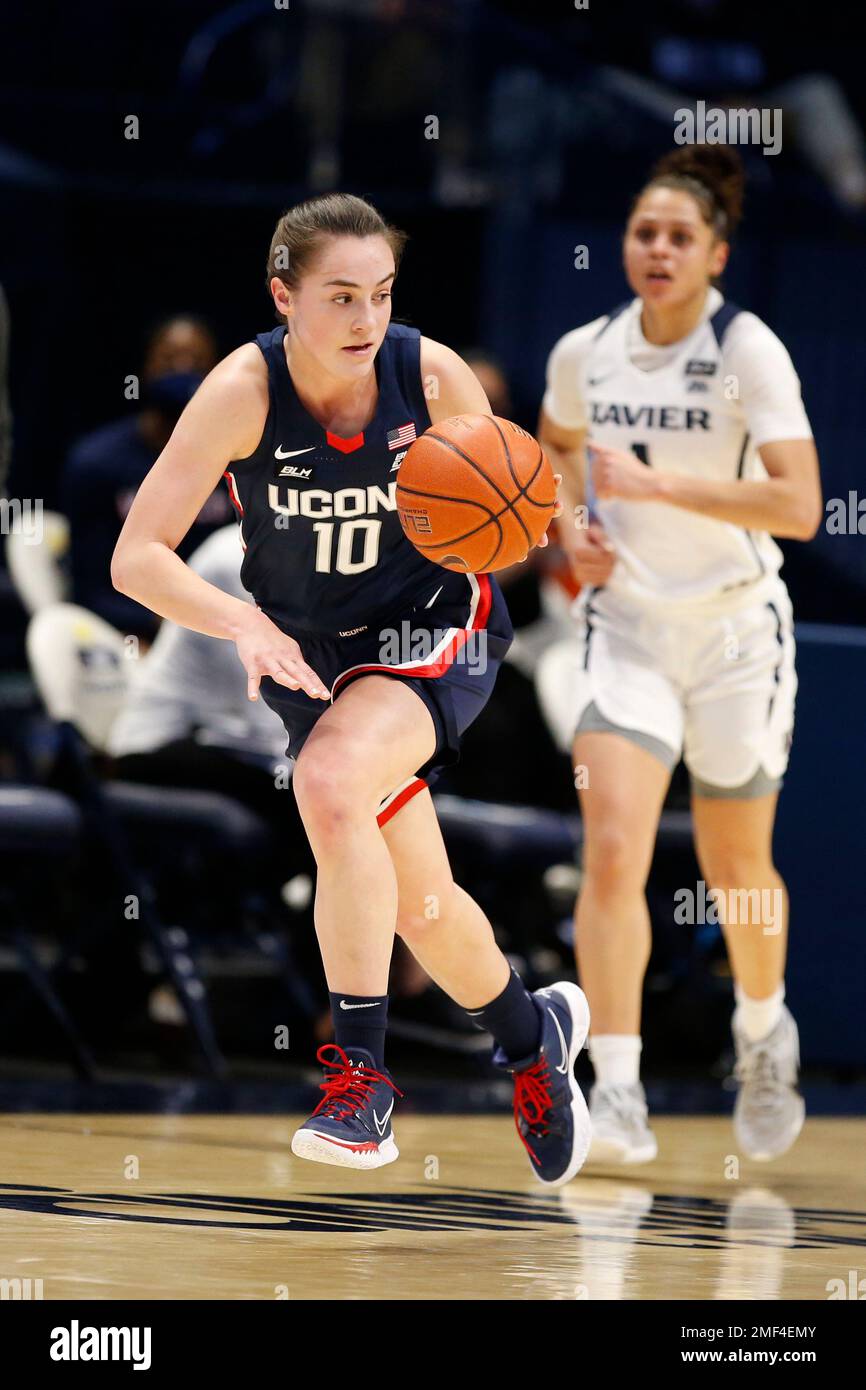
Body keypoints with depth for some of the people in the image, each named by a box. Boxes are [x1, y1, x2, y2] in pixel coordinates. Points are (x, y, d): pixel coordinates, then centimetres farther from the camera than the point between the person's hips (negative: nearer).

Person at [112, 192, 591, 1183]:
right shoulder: (244, 392, -22)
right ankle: (532, 1034, 44)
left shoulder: (433, 376, -20)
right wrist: (243, 624, -41)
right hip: (312, 652, 3)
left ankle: (359, 1065, -24)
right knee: (421, 905, 12)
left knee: (331, 780, -33)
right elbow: (136, 557, -24)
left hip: (435, 630, -3)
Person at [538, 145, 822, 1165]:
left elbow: (799, 509, -24)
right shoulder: (583, 354, -2)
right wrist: (574, 528, 3)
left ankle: (763, 1026, 43)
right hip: (625, 626, 2)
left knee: (734, 870, 12)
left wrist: (659, 482, -28)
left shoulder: (749, 353, -14)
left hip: (735, 631, -2)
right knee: (612, 852, -17)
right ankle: (617, 1094, -19)